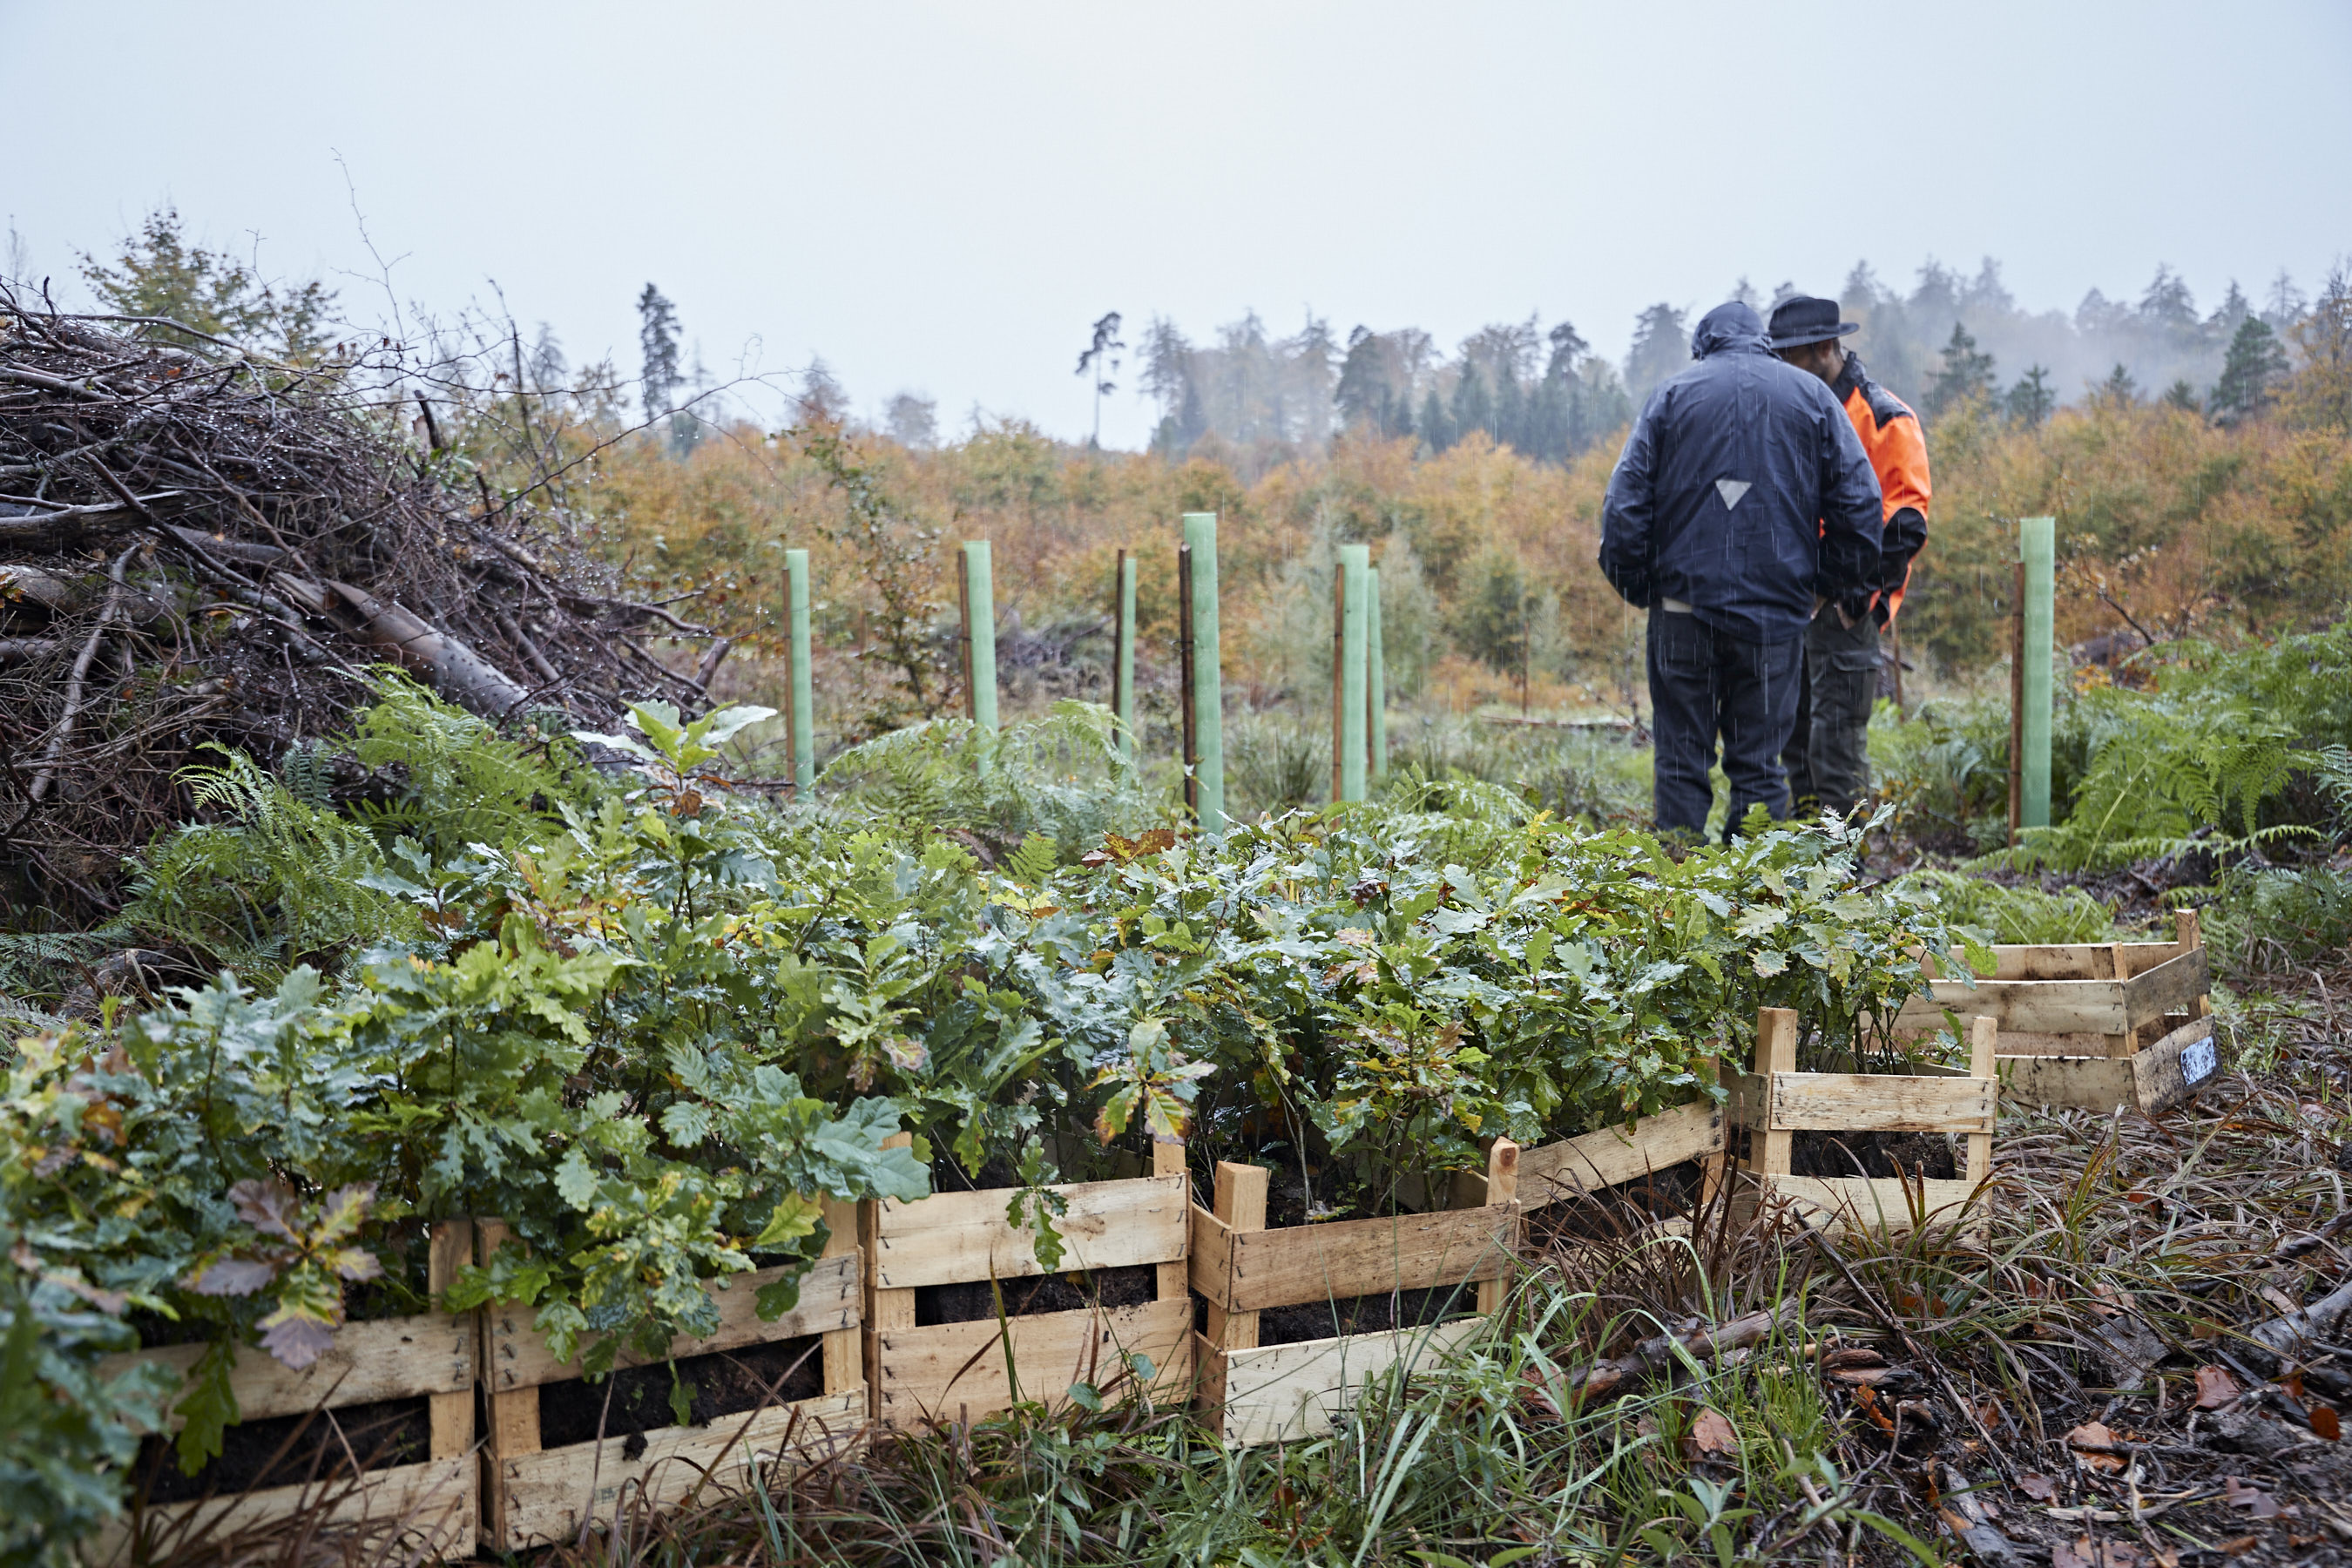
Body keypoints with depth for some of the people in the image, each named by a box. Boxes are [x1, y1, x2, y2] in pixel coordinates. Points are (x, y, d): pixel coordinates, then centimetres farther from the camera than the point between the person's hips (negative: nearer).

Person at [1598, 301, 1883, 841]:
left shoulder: (1672, 394, 6)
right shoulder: (1813, 396, 9)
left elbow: (1625, 501, -2)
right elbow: (1859, 502, 5)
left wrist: (1633, 584, 7)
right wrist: (1848, 592, 14)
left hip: (1685, 604, -1)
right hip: (1777, 611, 1)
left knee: (1681, 762, 6)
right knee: (1760, 766, 7)